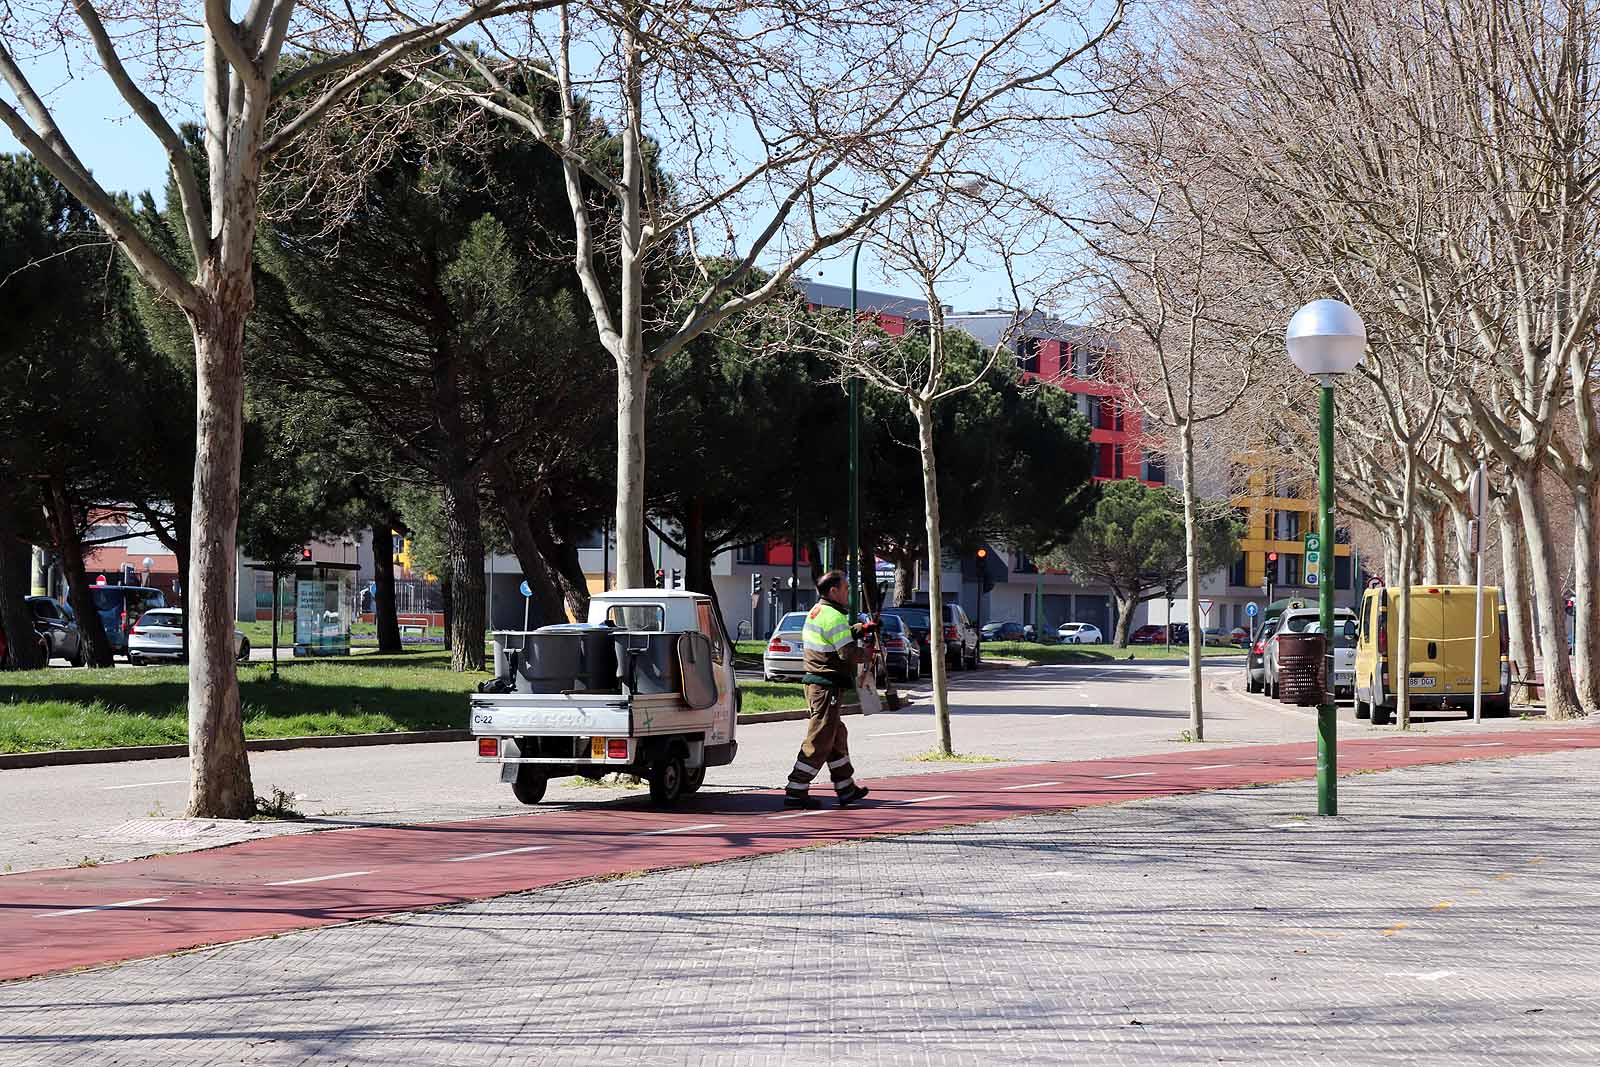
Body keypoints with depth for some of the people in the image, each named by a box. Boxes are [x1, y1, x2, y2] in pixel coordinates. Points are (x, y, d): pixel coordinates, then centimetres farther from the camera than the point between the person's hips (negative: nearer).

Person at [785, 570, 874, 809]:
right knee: (819, 741, -6)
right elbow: (848, 653, -22)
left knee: (837, 736, 19)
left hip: (815, 683, 10)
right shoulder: (834, 616, -17)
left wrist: (860, 629, 13)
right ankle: (795, 792, -5)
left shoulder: (816, 612, 14)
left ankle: (846, 789, 27)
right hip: (828, 687, -10)